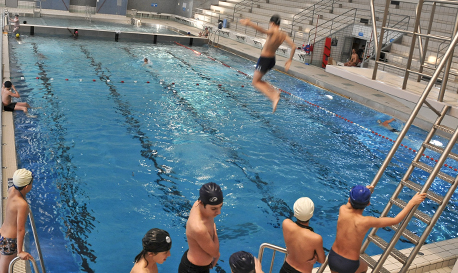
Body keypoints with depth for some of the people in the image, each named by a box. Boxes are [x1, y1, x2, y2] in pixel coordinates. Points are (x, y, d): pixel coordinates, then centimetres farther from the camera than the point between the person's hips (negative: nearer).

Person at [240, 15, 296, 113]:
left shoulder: (273, 32, -20)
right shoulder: (283, 35, 0)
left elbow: (262, 30, -42)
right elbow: (293, 47, -1)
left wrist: (249, 23, -53)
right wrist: (289, 60, 7)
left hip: (264, 60, -8)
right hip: (272, 60, 8)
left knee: (255, 82, 7)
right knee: (258, 80, 23)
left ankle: (274, 97, -9)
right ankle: (274, 92, 6)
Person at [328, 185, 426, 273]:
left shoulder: (342, 210, -14)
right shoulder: (366, 222, -24)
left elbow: (348, 204, 14)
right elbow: (395, 220, -13)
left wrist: (363, 192, 26)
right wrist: (412, 202, -5)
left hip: (332, 258, 3)